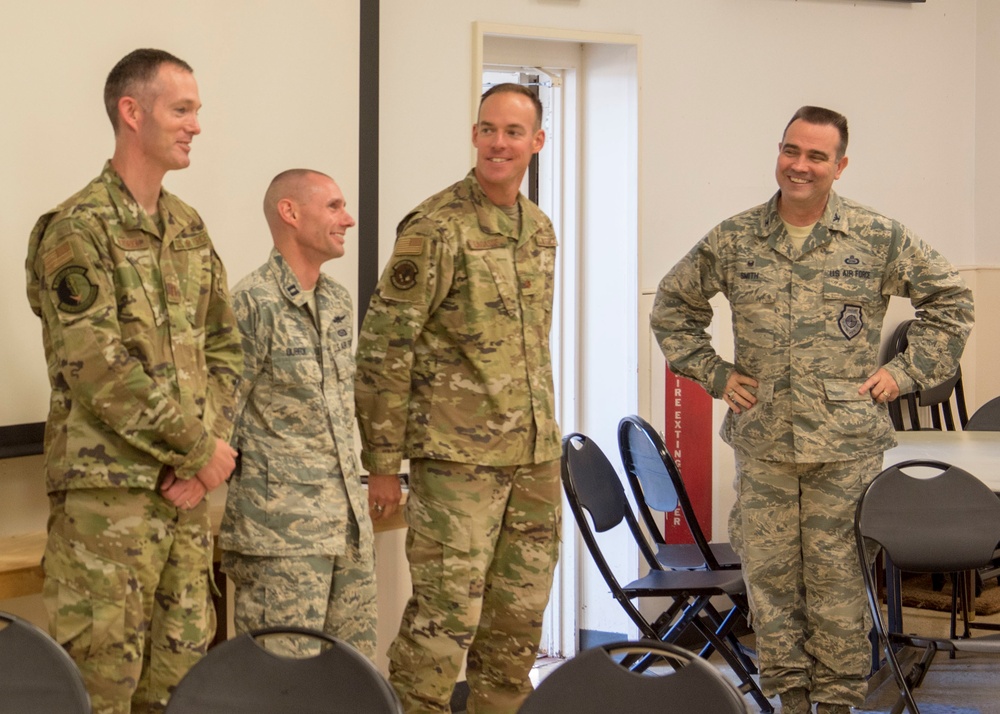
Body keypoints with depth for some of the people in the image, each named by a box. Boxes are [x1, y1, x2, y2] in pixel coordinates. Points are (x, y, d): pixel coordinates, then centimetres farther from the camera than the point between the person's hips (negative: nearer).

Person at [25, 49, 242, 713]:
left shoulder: (189, 227, 13)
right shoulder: (78, 229, -10)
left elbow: (223, 347, 13)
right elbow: (97, 368, -17)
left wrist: (206, 450, -3)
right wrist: (203, 449, -13)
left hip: (188, 486, 7)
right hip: (106, 490, -7)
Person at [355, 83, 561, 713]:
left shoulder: (540, 230, 12)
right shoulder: (438, 228, -11)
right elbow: (384, 344, -11)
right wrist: (383, 458, -12)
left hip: (536, 454, 7)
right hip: (458, 454, -7)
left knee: (519, 614, 11)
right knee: (446, 613, -7)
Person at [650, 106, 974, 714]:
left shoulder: (879, 239, 0)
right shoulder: (733, 241, 5)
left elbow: (951, 300, 7)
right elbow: (673, 306, 18)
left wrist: (906, 372, 1)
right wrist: (712, 373, 9)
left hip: (848, 444, -2)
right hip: (763, 444, 2)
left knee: (839, 581, 2)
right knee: (770, 577, 5)